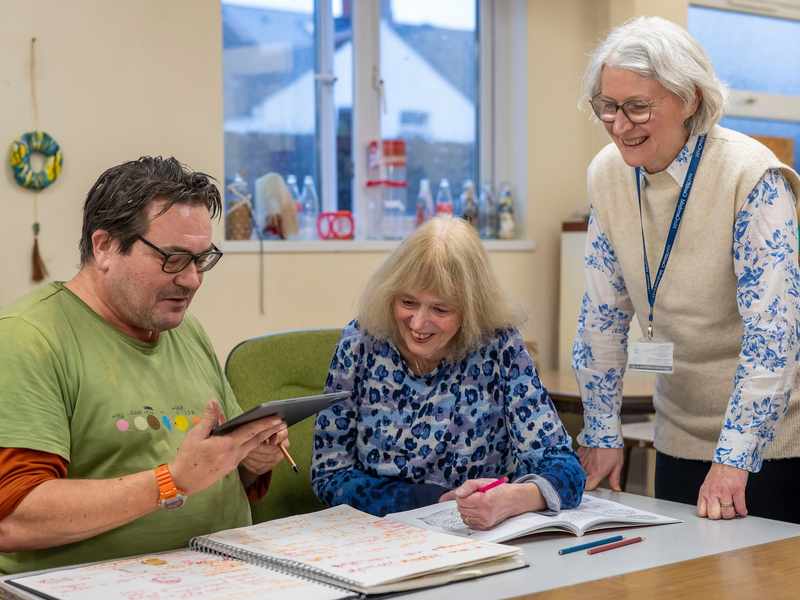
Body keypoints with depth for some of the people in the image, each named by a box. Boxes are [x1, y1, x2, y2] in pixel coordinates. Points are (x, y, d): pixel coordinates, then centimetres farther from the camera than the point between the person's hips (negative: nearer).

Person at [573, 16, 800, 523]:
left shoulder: (751, 176, -20)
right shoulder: (607, 174, -3)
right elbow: (603, 314, 4)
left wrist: (733, 458, -26)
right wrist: (601, 435, 3)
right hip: (681, 438, 5)